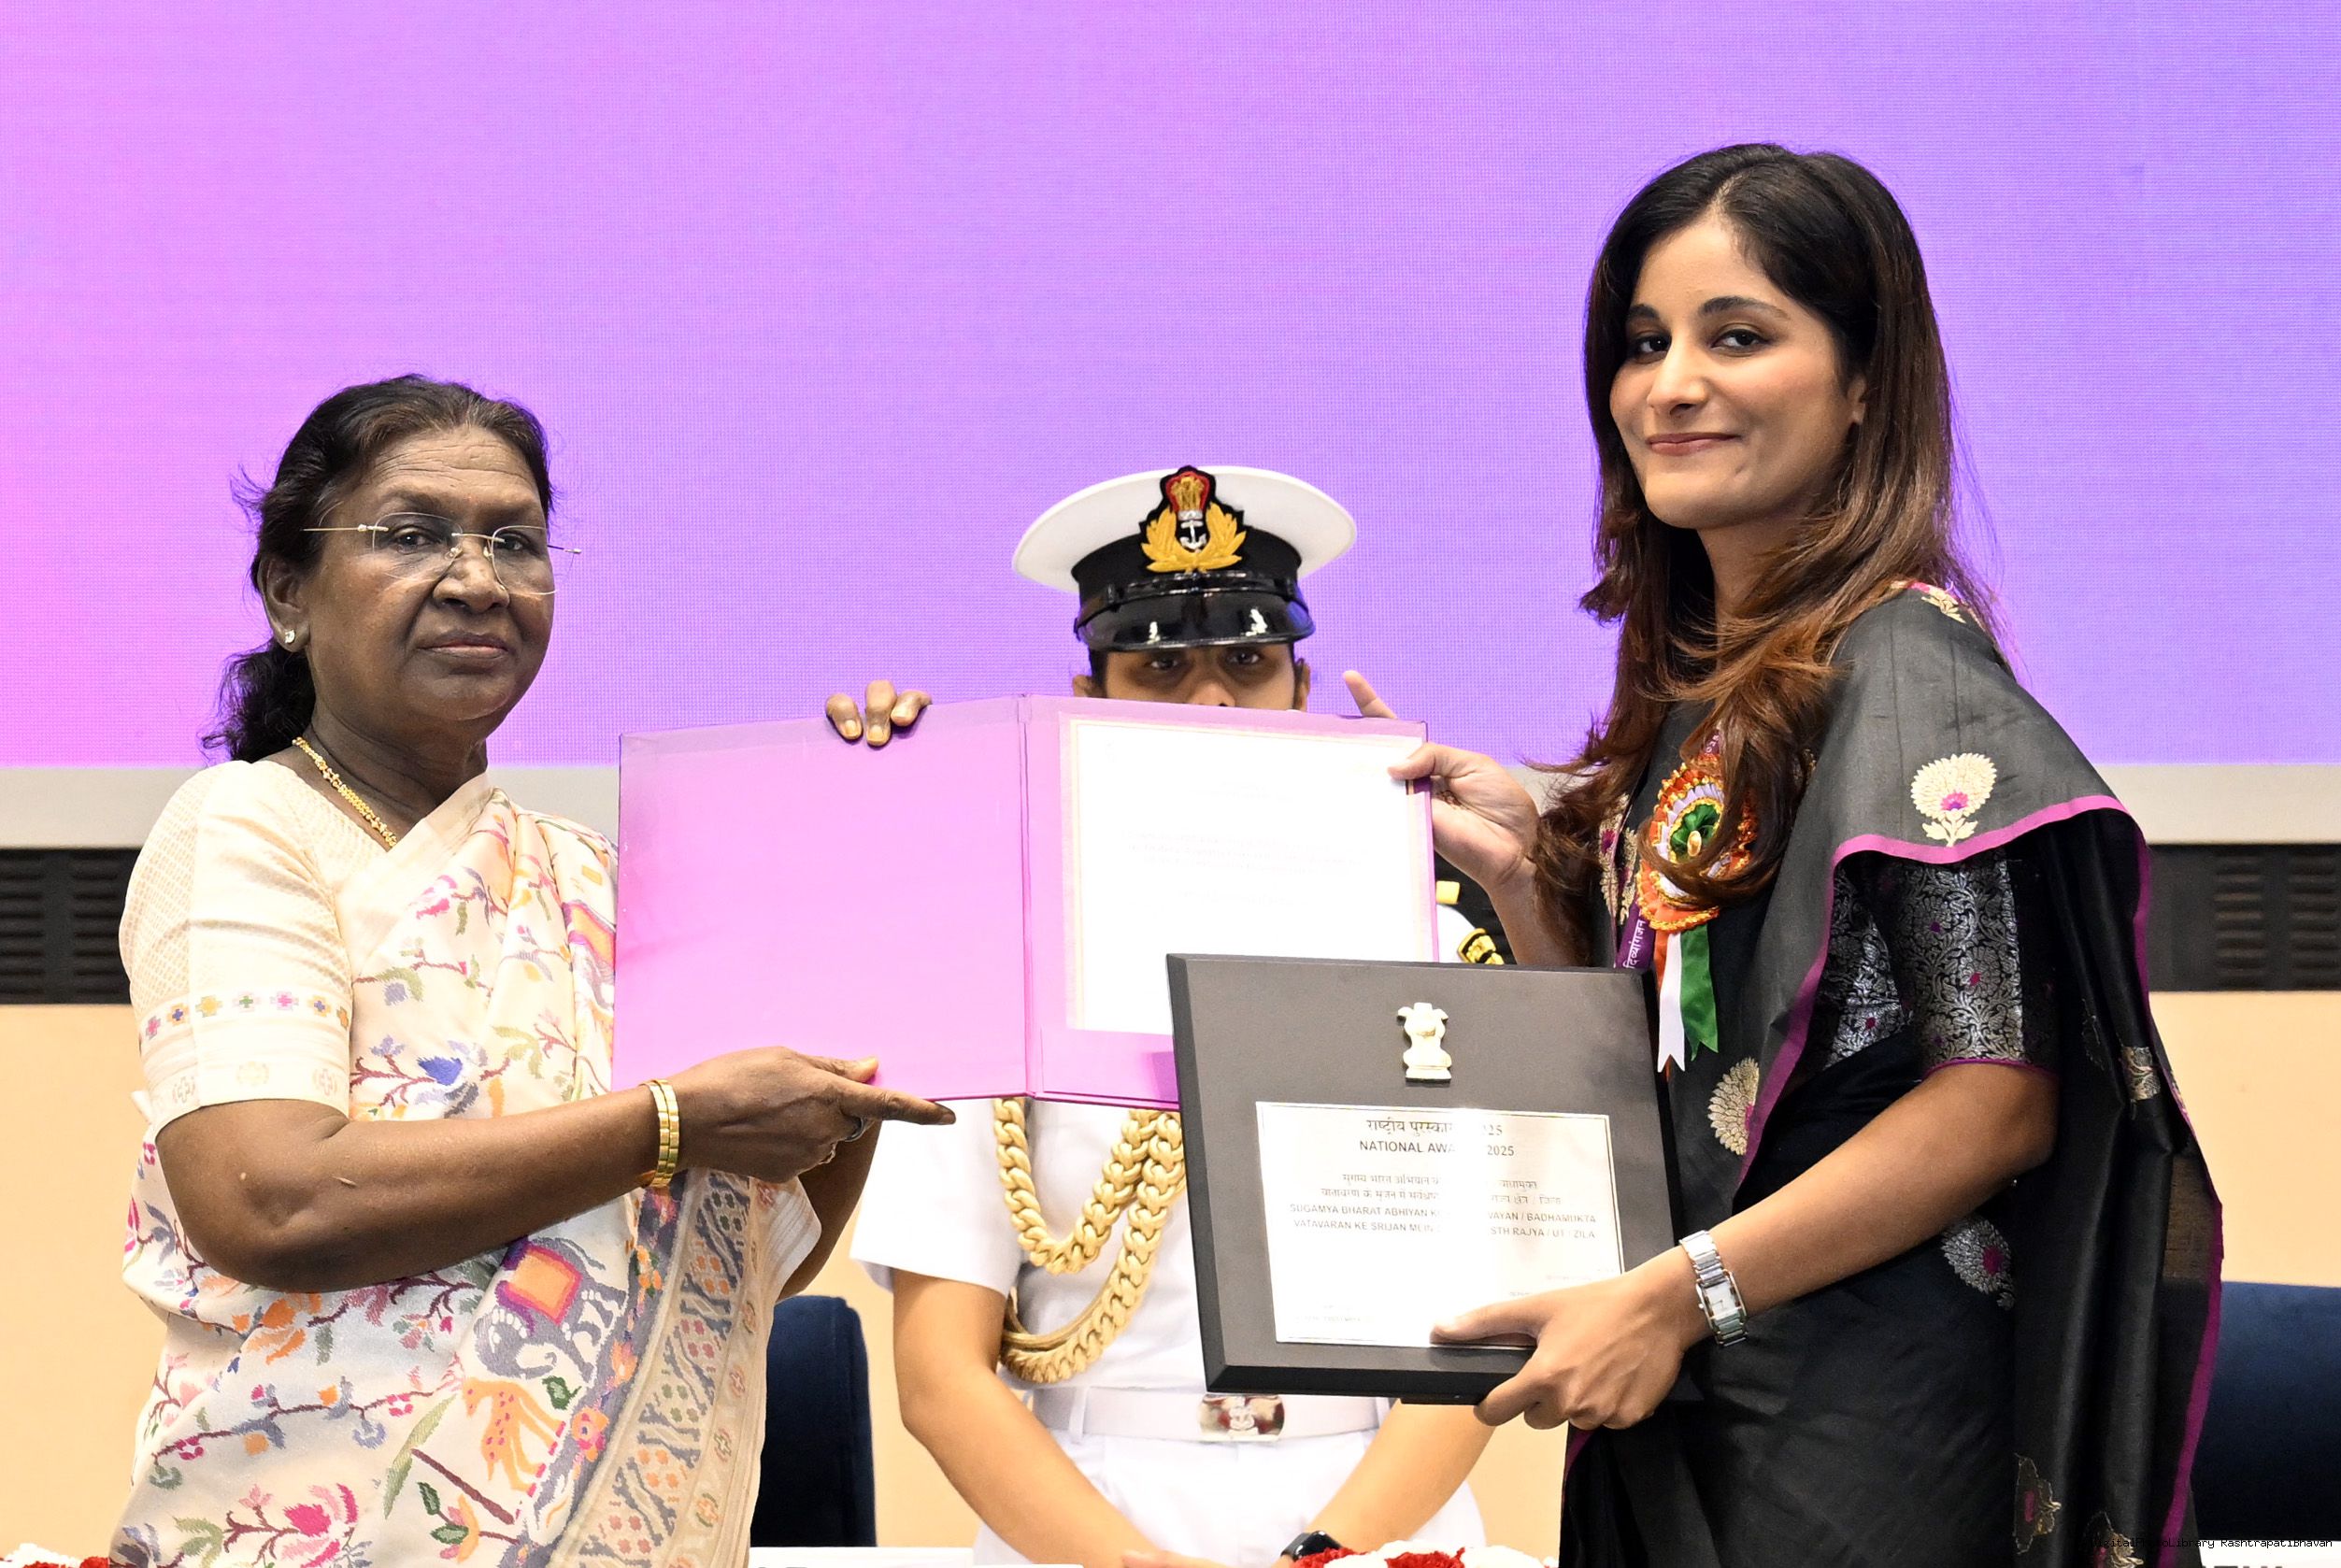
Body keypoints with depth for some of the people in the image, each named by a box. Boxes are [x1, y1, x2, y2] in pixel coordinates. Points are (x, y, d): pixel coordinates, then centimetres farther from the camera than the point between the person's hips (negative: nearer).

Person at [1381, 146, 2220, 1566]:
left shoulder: (1903, 667, -12)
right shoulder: (1698, 682, 12)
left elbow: (2004, 1099, -18)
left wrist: (1674, 1296, -18)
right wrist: (1522, 869, 3)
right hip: (1674, 1416, 8)